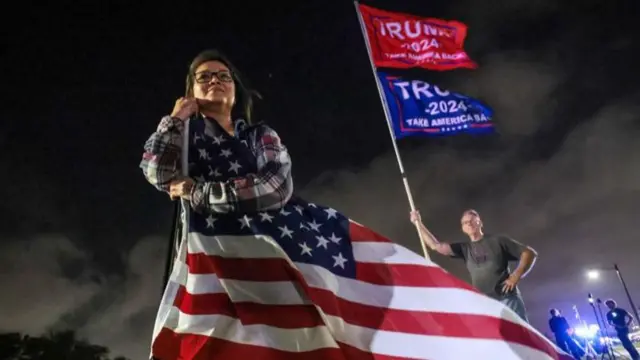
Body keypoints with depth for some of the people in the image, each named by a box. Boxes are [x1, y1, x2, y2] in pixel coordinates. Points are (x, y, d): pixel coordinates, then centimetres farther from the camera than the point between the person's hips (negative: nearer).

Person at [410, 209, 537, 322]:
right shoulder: (464, 249, 13)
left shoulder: (498, 240, 6)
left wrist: (516, 276, -8)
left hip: (507, 299, -3)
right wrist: (418, 222, 6)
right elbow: (436, 246, 7)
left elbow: (530, 253, 5)